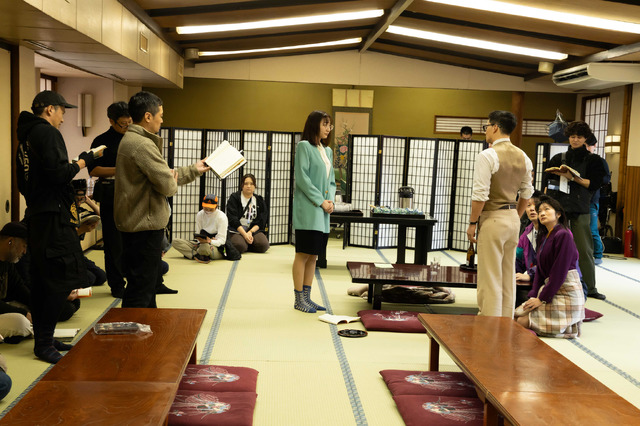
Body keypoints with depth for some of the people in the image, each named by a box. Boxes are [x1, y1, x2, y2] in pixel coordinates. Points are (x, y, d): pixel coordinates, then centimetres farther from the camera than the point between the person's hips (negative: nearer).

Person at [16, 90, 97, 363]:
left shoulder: (26, 136, 19)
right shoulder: (48, 133, -10)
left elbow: (23, 183, 21)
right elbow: (58, 172, -21)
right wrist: (81, 163, -5)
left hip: (36, 215, 10)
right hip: (54, 215, -10)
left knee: (41, 280, 12)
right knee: (62, 279, -8)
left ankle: (43, 339, 20)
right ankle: (44, 343, -6)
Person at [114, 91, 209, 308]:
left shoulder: (131, 140, 14)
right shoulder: (142, 144, -20)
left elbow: (162, 175, 21)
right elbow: (167, 184, -22)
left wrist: (194, 170, 25)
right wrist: (173, 182, 1)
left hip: (136, 224, 11)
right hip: (145, 226, -11)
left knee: (148, 282, 21)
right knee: (141, 287, -4)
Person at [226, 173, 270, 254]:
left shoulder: (259, 200, 13)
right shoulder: (234, 198, 2)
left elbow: (261, 221, 5)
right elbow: (233, 220, -8)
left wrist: (250, 232, -13)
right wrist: (244, 234, -18)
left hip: (254, 230, 3)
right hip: (237, 231, -3)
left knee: (263, 245, -26)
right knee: (240, 246, -32)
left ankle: (248, 244, 5)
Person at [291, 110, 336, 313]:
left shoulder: (327, 151, 17)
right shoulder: (304, 146, -6)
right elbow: (302, 178, -13)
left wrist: (330, 200, 1)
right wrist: (320, 201, -14)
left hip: (322, 212, 8)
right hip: (307, 209, -8)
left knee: (313, 255, 10)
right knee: (303, 254, -4)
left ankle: (306, 296, 16)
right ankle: (299, 299, 2)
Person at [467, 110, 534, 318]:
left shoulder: (488, 156, -15)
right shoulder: (523, 157, 9)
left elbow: (480, 195, -18)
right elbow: (526, 194, 15)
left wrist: (472, 223, -10)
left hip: (492, 219, -8)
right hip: (513, 218, 8)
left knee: (489, 277, -2)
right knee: (508, 275, 15)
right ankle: (506, 321, 23)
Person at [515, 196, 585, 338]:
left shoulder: (563, 235, -14)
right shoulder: (544, 237, 15)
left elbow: (560, 272, -18)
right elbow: (540, 270, 12)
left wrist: (542, 298, -16)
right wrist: (534, 295, -1)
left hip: (566, 292, -9)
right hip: (549, 288, 9)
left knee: (521, 322, -14)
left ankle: (570, 326, 1)